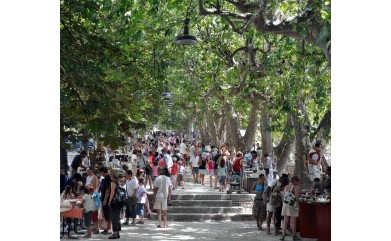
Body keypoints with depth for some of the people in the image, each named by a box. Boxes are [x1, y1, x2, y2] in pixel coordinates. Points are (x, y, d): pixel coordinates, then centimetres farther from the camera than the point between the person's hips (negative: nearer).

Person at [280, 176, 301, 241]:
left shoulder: (286, 187, 10)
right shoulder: (295, 187, -7)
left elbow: (284, 196, 11)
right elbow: (297, 197, -12)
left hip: (285, 204, 5)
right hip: (293, 204, -5)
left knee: (285, 221, 8)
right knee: (293, 222, 4)